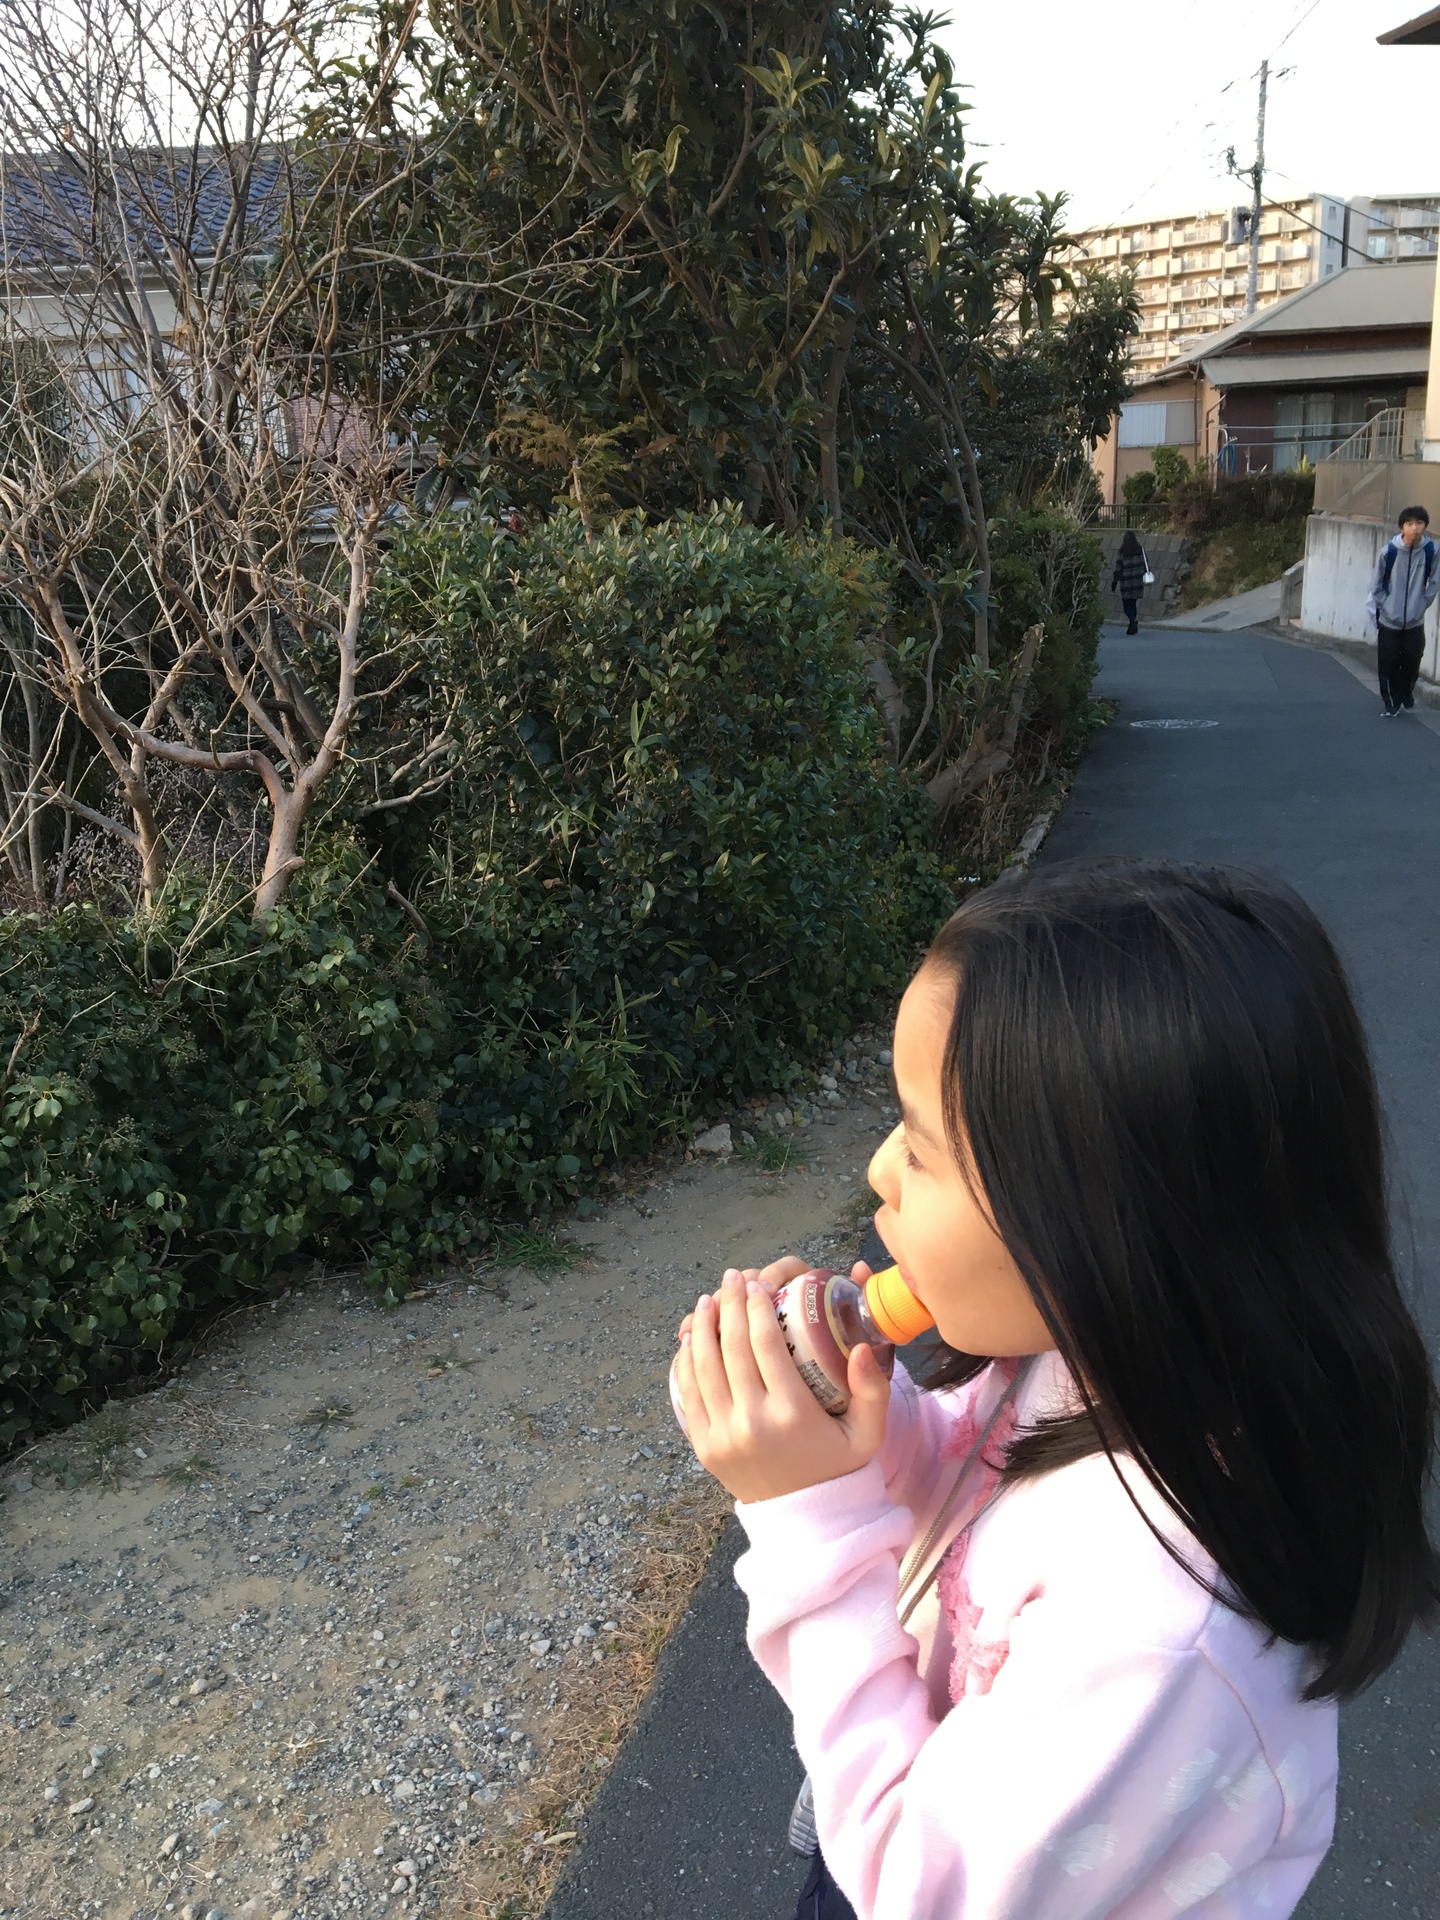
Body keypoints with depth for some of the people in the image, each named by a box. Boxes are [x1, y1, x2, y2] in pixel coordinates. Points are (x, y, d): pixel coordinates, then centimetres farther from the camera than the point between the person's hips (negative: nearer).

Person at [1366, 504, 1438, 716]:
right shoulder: (1389, 551, -15)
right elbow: (1377, 585, -4)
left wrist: (1423, 603, -1)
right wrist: (1386, 606, -5)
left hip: (1415, 621, 1)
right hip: (1389, 620, -1)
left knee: (1411, 663, 7)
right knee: (1388, 665, 3)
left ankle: (1406, 696, 32)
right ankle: (1390, 702, 20)